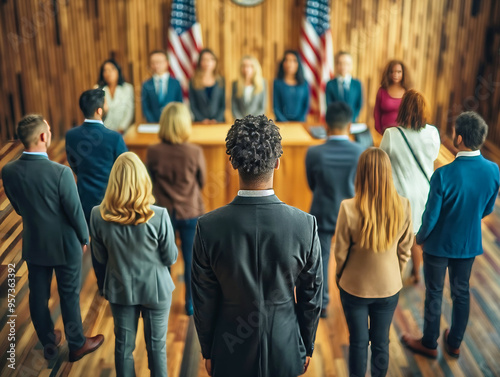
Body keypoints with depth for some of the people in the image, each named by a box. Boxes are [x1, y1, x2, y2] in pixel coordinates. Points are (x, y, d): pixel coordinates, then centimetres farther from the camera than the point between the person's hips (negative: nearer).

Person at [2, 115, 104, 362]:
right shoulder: (61, 172, -28)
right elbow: (75, 211, -18)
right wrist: (84, 238, 0)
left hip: (33, 245, 4)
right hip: (64, 245, -4)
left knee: (38, 296, 18)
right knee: (69, 296, 13)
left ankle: (49, 344, 38)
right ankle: (77, 345, 31)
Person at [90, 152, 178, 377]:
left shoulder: (98, 215, -17)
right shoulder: (159, 216, -24)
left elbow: (101, 258, -2)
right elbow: (171, 258, -11)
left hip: (120, 289, 2)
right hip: (156, 289, -2)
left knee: (123, 345, 20)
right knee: (157, 345, 17)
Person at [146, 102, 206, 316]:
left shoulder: (153, 152, -14)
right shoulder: (195, 152, -17)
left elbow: (151, 182, 1)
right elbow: (202, 182, -2)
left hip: (163, 212, 1)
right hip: (191, 212, -1)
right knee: (191, 260, 13)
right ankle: (191, 304, 26)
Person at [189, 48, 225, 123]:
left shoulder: (220, 81, 8)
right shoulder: (193, 82, 3)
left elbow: (223, 105, 6)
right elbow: (193, 106, 1)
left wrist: (216, 119, -7)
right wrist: (202, 119, -11)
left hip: (218, 122, 1)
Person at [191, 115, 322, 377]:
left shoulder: (208, 227, -20)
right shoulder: (305, 225, -20)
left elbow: (204, 301, -9)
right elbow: (311, 298, -8)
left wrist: (207, 351, 7)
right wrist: (307, 347, 9)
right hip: (285, 354, 0)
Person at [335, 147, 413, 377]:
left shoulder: (349, 208, -24)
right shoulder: (402, 206, -16)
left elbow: (341, 251, -12)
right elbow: (405, 249, -4)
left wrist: (340, 276, 8)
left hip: (354, 287, -2)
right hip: (389, 287, 2)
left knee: (358, 342, 17)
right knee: (381, 342, 20)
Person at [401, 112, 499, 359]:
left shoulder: (444, 175, -30)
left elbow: (431, 216, -20)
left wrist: (421, 237, -1)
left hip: (439, 244, -4)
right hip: (469, 244, 4)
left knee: (434, 293, 15)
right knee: (461, 292, 21)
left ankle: (429, 344, 33)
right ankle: (454, 343, 39)